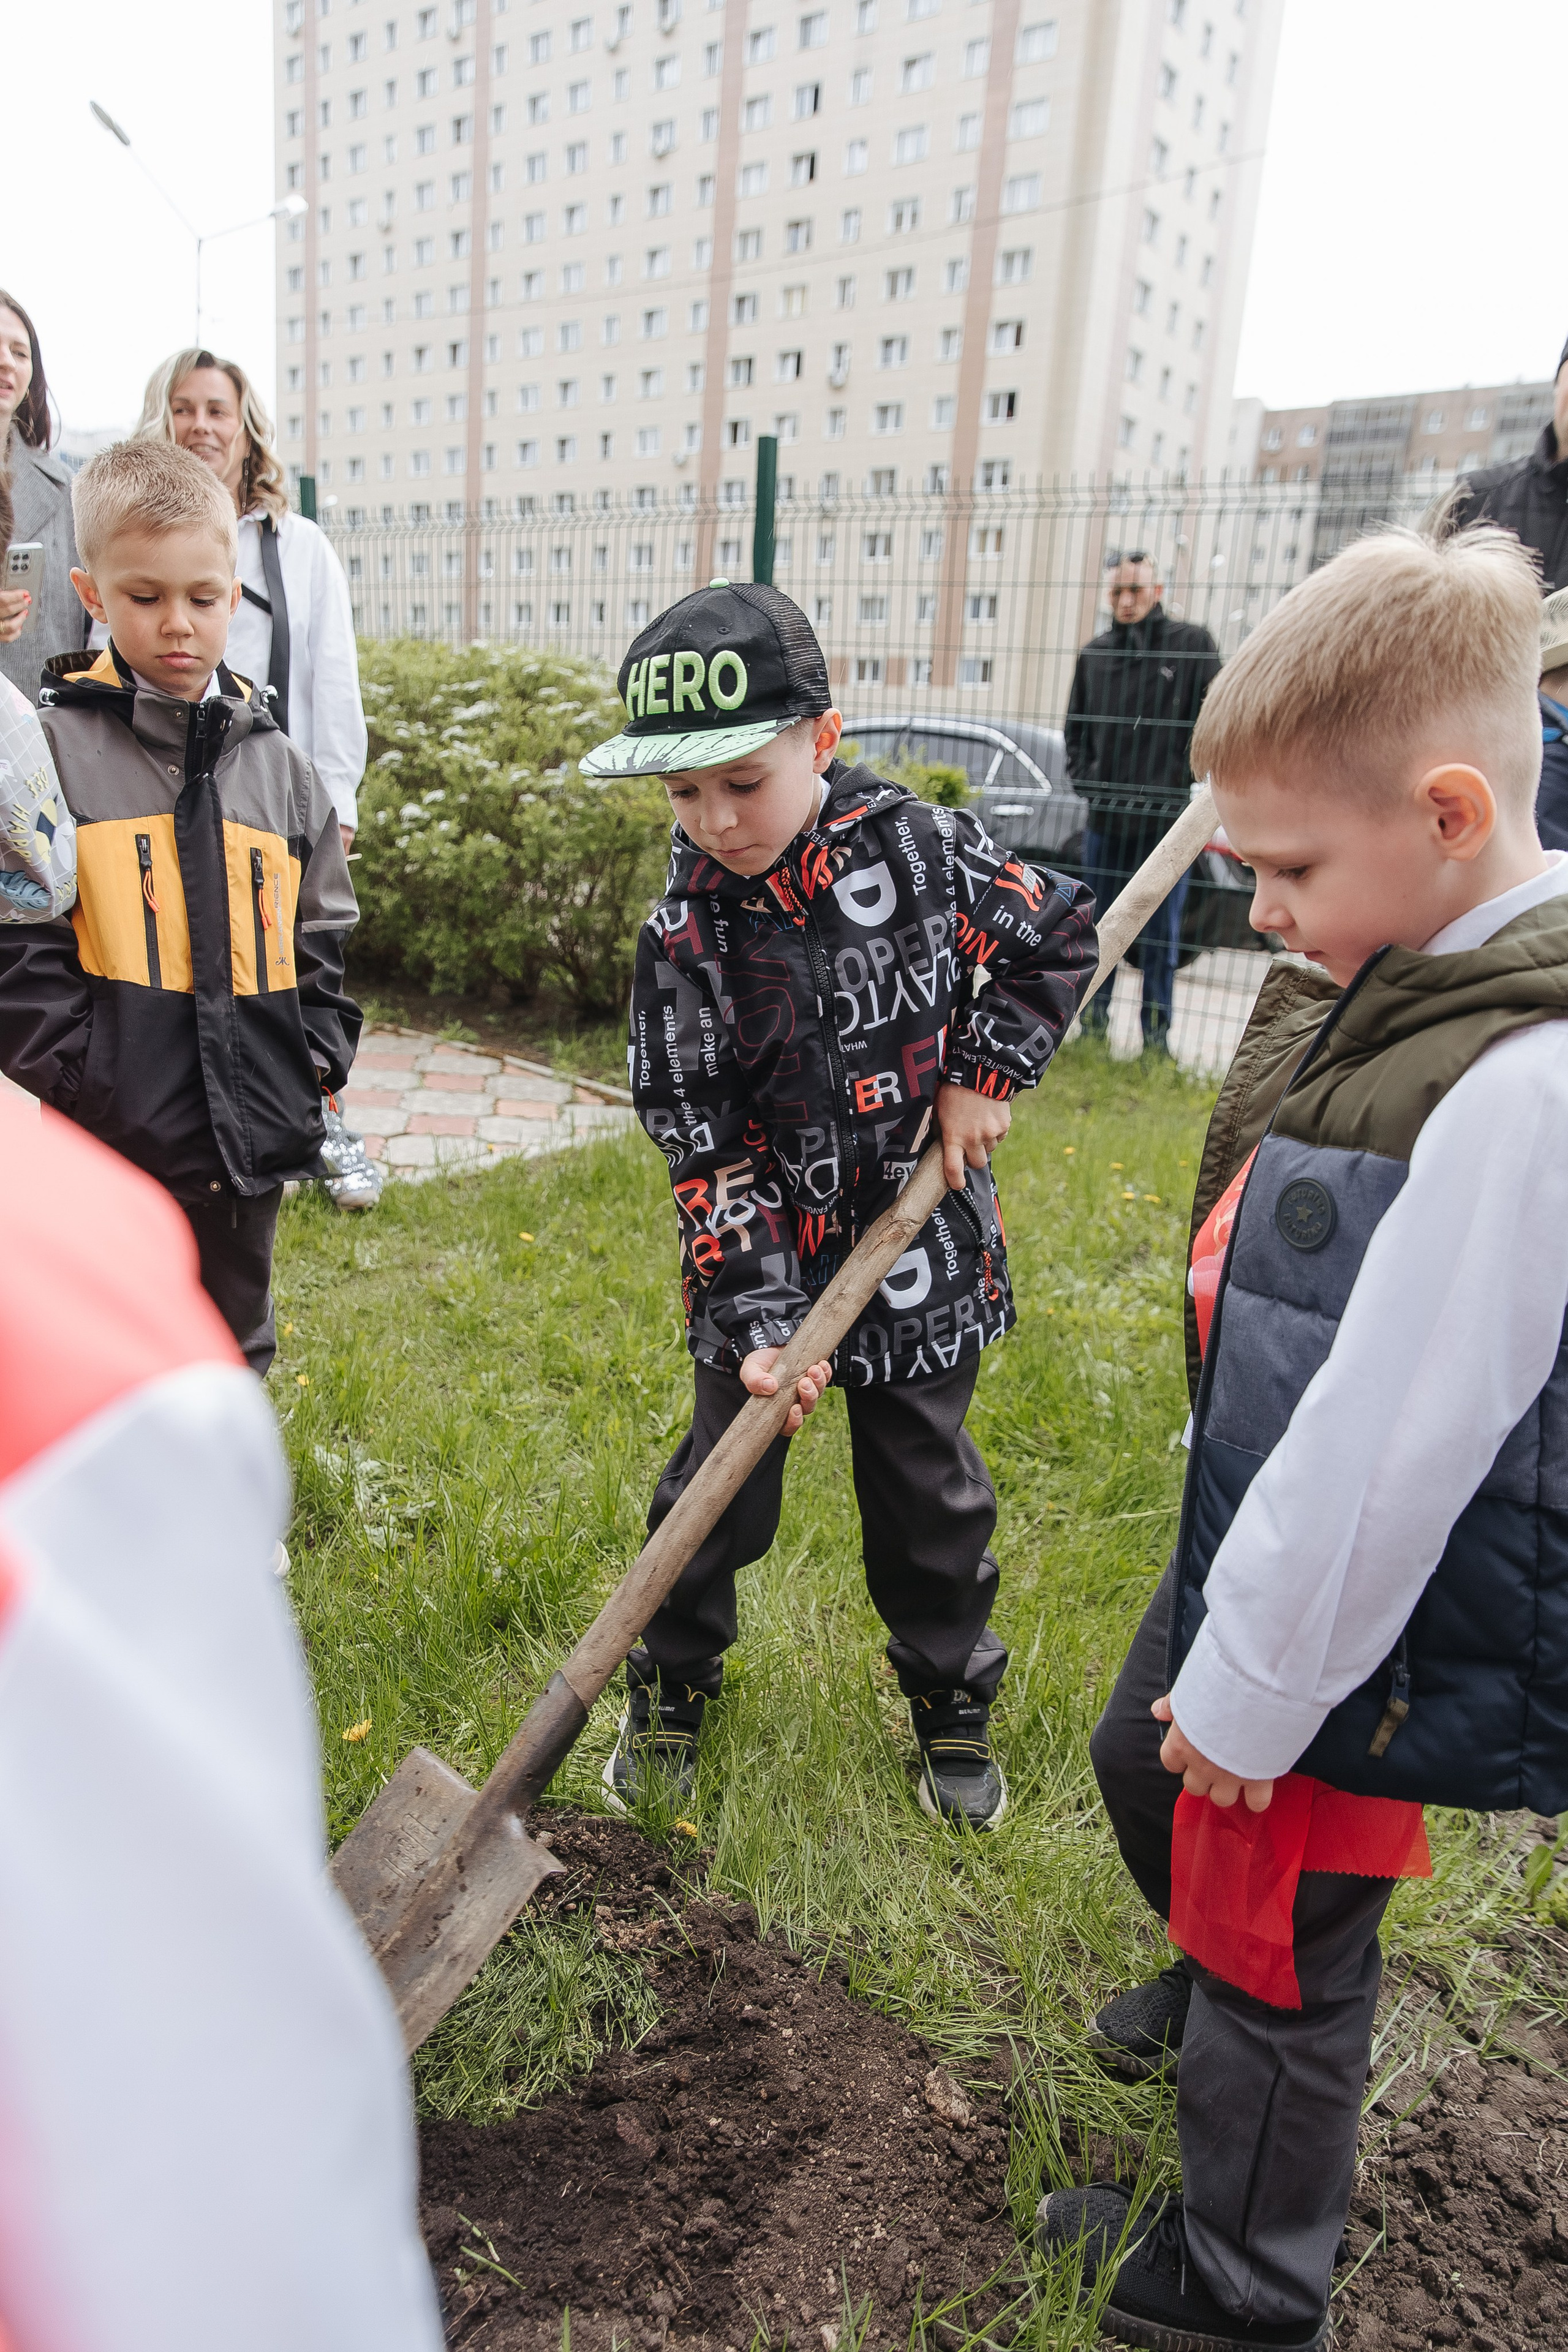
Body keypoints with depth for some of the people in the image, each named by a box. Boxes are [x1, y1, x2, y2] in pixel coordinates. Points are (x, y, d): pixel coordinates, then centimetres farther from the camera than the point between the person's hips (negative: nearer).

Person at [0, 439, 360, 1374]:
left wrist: (316, 1063, 3)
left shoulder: (281, 766, 9)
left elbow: (323, 942, 14)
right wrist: (85, 1093, -15)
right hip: (108, 1154, -4)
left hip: (247, 1155, 4)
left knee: (233, 1362, 20)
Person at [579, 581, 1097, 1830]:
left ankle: (953, 1699, 38)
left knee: (928, 1493, 15)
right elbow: (705, 1142, -13)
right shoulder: (687, 931, -13)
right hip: (764, 1260, 0)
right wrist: (756, 1317, -19)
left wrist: (983, 1074, -6)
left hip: (922, 1256, 0)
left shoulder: (920, 846, -11)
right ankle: (672, 1682, 37)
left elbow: (1059, 937, 4)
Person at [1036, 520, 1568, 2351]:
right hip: (1261, 1528, 9)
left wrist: (1262, 1688, -17)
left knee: (1282, 1952, 14)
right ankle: (1217, 1982, 63)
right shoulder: (1387, 966, -1)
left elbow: (1394, 1439, -29)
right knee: (1142, 1767, 31)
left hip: (1360, 1611, -9)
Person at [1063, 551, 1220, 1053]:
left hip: (1165, 819, -3)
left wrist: (1183, 778, -9)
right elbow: (1076, 729, 20)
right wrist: (1084, 778, 6)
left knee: (1161, 935, 2)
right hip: (1105, 816, 4)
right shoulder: (1095, 653, 11)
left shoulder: (1191, 644, -1)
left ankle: (1157, 1032, 11)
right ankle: (1094, 1016, 24)